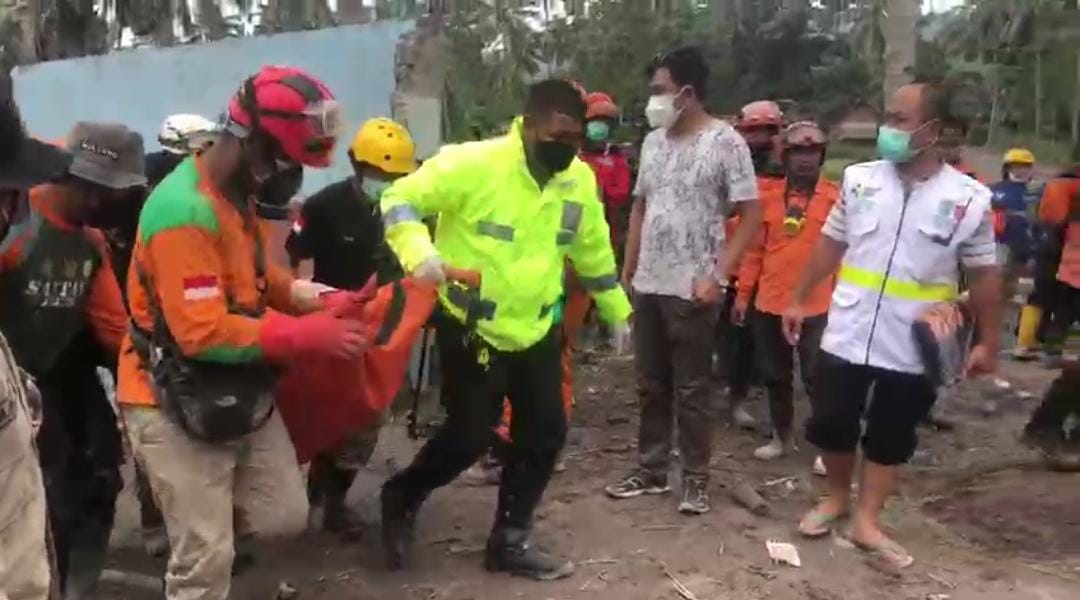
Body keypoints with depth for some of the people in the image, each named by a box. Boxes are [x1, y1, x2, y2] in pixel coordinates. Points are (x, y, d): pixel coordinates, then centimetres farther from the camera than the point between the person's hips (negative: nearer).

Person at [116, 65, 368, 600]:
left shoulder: (238, 194, 4)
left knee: (285, 517, 15)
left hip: (238, 392, 9)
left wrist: (318, 301, -3)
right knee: (206, 557, 0)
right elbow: (202, 333, -29)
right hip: (173, 405, -9)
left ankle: (189, 513, 39)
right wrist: (307, 336, -24)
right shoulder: (186, 211, -26)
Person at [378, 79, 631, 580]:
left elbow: (594, 252, 14)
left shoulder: (580, 179, 0)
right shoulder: (472, 163, -19)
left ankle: (510, 540, 26)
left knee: (545, 433, 8)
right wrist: (419, 252, -35)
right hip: (471, 329, -6)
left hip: (537, 330, 6)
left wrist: (618, 312, 20)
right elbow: (401, 200, -17)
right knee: (470, 436, -1)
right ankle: (401, 497, 28)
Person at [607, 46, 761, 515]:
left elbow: (751, 215, -9)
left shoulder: (725, 142, -8)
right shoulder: (653, 141, 9)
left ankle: (696, 479, 18)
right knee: (650, 385, 13)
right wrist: (627, 270, 11)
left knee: (691, 390, 4)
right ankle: (651, 469, 26)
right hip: (647, 285, 6)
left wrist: (718, 275, -16)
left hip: (692, 289, -6)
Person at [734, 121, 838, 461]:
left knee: (816, 377, 0)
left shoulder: (835, 198, -3)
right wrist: (743, 294, 5)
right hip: (770, 304, 4)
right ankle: (783, 436, 31)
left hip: (816, 306, -4)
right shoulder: (769, 198, 4)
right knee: (775, 375, 15)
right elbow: (755, 249, 7)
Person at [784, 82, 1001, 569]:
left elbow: (984, 276, -1)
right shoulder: (859, 179, -2)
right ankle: (837, 498, 34)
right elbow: (831, 244, 8)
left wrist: (988, 342, 0)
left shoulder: (968, 199, -8)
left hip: (914, 347, -1)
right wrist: (799, 299, 9)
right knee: (830, 424, 9)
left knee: (891, 439, 10)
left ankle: (867, 521, 25)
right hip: (846, 335, 2)